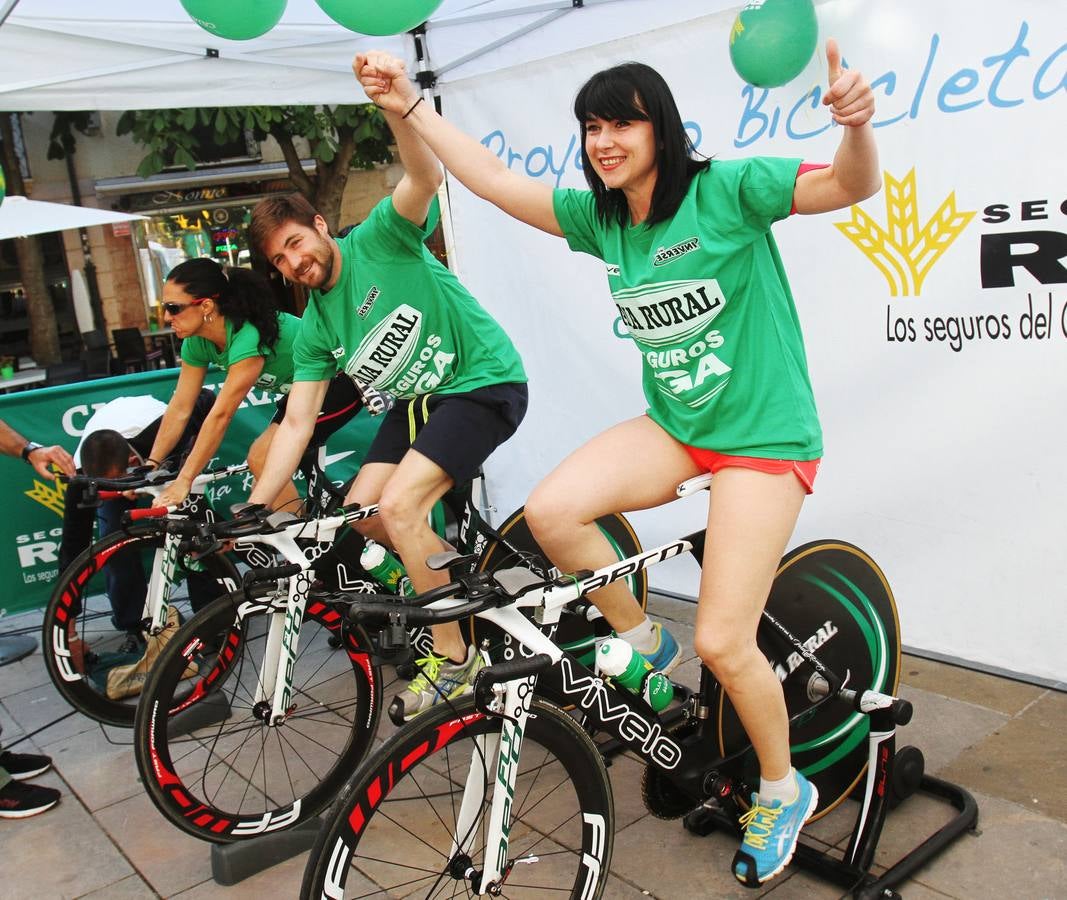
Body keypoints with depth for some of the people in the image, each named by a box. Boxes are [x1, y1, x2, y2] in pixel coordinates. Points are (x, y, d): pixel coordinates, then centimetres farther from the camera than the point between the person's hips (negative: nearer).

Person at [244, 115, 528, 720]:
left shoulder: (379, 240, -12)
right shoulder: (315, 329, 4)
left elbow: (427, 177, -31)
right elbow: (297, 424, 3)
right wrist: (253, 511, -2)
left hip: (485, 382, -8)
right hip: (418, 401, 9)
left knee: (398, 506, -21)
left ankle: (454, 657, -5)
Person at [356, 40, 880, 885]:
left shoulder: (726, 189, -14)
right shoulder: (602, 216, 3)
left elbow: (851, 186, -23)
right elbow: (495, 180, 3)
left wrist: (856, 125, -45)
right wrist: (410, 107, -1)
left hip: (765, 438, -5)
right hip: (674, 427, 6)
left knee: (723, 643, -9)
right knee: (551, 510, -19)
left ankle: (783, 791, 22)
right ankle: (642, 642, 9)